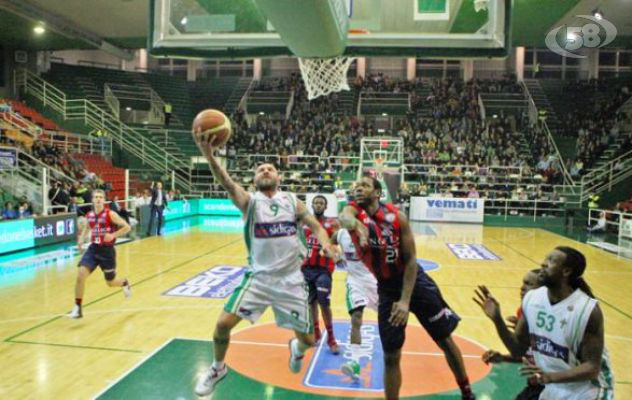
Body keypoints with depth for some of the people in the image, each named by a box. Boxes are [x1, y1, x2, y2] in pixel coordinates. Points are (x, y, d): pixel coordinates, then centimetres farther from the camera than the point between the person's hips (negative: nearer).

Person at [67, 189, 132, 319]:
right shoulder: (89, 215, 2)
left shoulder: (110, 214, -12)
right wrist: (81, 238, 7)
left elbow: (126, 227, -11)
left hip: (107, 250, -3)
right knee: (80, 275, -17)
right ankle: (77, 308, -5)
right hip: (93, 249, 3)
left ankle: (125, 283, 48)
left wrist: (113, 235, -24)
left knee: (111, 282, 10)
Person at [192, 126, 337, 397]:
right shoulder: (250, 201, -5)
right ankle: (217, 368, 19)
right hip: (259, 277, -1)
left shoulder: (292, 201, 4)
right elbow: (228, 184, -25)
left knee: (308, 340, 7)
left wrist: (325, 244, -14)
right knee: (224, 323, -13)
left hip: (291, 280, 2)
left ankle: (296, 347, 47)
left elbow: (316, 226, 9)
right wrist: (210, 157, -44)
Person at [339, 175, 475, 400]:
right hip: (387, 288, 0)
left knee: (446, 341, 12)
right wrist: (355, 224, -63)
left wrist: (406, 300, -20)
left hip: (415, 280, 0)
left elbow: (411, 260, -13)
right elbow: (344, 218, -40)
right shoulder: (354, 210, -13)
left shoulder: (396, 216, -14)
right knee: (390, 356, 1)